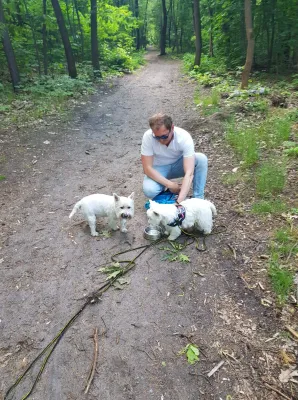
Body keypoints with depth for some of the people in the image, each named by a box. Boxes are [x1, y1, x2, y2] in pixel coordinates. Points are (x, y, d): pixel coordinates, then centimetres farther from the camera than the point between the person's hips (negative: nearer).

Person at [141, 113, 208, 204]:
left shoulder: (184, 137, -31)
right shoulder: (148, 137, -28)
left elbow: (189, 173, -37)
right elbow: (147, 168, -24)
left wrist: (179, 201, -47)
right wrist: (170, 184, -30)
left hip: (178, 164, 1)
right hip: (159, 169, 0)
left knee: (201, 159, -29)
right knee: (149, 191, -31)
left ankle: (198, 199, -16)